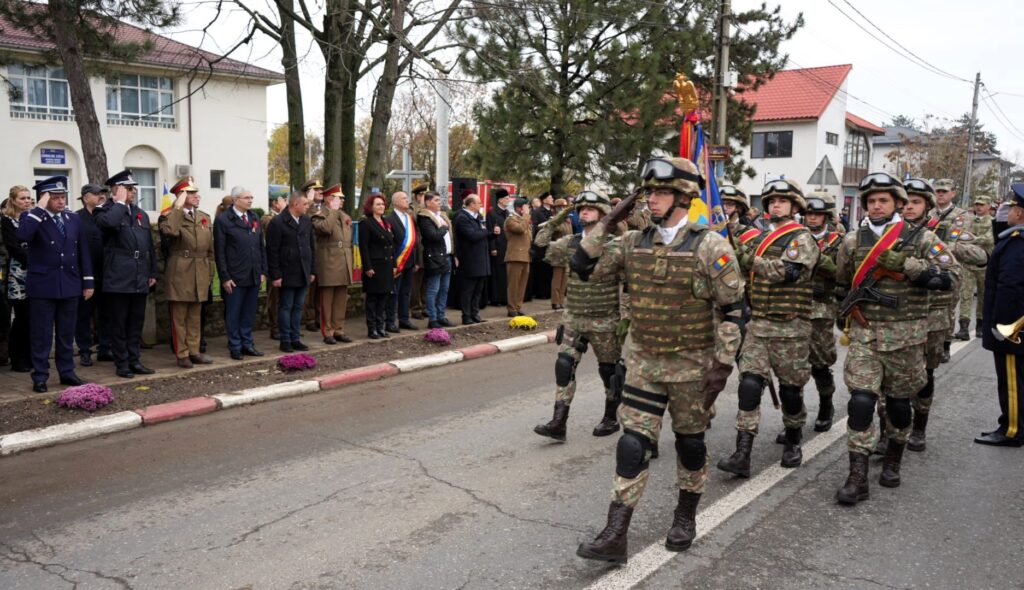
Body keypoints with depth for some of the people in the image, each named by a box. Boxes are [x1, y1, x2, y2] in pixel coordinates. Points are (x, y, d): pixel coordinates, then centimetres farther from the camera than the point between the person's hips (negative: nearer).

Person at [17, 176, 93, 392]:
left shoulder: (74, 219, 9)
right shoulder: (32, 218, -4)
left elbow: (83, 252, 11)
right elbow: (23, 235, -28)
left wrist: (88, 282, 7)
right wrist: (40, 208, -22)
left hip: (70, 285, 4)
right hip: (43, 287, -4)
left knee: (67, 333, 12)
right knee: (42, 334, 2)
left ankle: (67, 372, 21)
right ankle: (40, 377, 10)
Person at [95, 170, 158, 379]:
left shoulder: (141, 214, 16)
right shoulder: (105, 211, -2)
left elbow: (150, 245, 17)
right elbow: (109, 222, -29)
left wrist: (153, 273, 13)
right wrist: (120, 202, -15)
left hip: (140, 280, 6)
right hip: (118, 280, -6)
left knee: (136, 324, 11)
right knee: (118, 324, 2)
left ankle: (134, 361, 18)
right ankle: (121, 363, 10)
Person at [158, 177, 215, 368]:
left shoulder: (205, 217, 12)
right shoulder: (172, 216, -5)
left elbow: (210, 249, 14)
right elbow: (169, 231, -30)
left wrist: (210, 273, 10)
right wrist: (178, 207, -21)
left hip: (200, 274, 5)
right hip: (180, 272, -5)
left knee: (195, 316, 13)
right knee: (179, 316, 2)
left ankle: (194, 351, 21)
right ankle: (182, 354, 9)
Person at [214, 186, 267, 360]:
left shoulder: (255, 218, 12)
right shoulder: (223, 220, -6)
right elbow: (220, 252, -7)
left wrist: (263, 271, 9)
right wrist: (225, 277, -11)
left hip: (254, 276, 5)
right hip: (235, 277, -5)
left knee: (249, 313, 11)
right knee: (233, 314, 4)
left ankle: (247, 344, 21)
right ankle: (235, 347, 13)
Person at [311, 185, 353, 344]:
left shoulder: (346, 217, 18)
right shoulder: (319, 216, -4)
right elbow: (326, 228, -28)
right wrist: (333, 211, -16)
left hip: (344, 266, 7)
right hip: (328, 265, -7)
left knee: (341, 301, 9)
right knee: (327, 301, 0)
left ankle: (338, 330, 17)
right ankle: (328, 333, 6)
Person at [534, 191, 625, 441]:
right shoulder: (571, 242, 6)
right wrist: (554, 221, -3)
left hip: (605, 321, -4)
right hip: (573, 317, 4)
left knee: (610, 370, 10)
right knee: (564, 366, -4)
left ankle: (610, 419, 27)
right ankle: (558, 423, -2)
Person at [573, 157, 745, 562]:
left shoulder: (710, 246, -12)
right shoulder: (635, 243, 2)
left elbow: (733, 309, -10)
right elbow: (584, 267, 4)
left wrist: (723, 364, -14)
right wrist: (607, 223, -3)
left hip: (692, 365, -3)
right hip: (643, 362, 4)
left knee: (689, 440, 14)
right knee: (633, 443, -1)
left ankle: (686, 516, 36)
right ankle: (615, 536, 2)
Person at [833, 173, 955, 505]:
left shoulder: (920, 240, -1)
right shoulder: (853, 241, 5)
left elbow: (948, 278, -11)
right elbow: (841, 285, 19)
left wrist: (907, 264, -19)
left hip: (906, 336, 0)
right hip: (864, 334, 1)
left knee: (899, 401, 12)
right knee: (861, 401, -9)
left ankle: (893, 462, 34)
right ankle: (858, 478, -6)